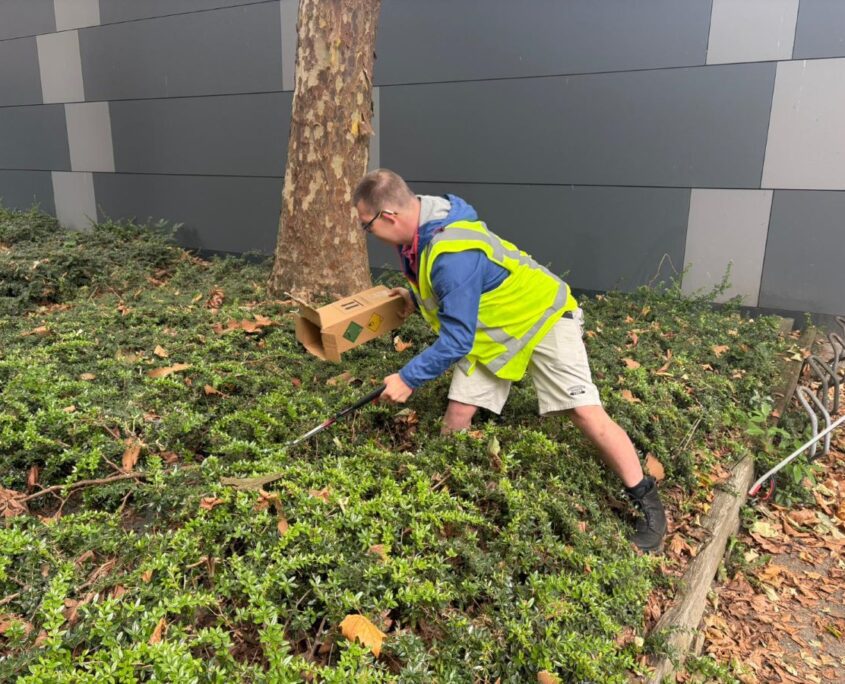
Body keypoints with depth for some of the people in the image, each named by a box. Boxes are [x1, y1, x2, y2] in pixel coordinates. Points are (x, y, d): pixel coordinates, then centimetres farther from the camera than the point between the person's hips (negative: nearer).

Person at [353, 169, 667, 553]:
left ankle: (647, 503, 4)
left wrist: (409, 379, -27)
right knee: (458, 413, -2)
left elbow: (457, 340, -33)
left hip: (541, 318, -8)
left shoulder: (454, 254, -37)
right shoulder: (421, 231, -7)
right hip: (488, 332, 8)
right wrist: (416, 298, 4)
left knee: (585, 412, -12)